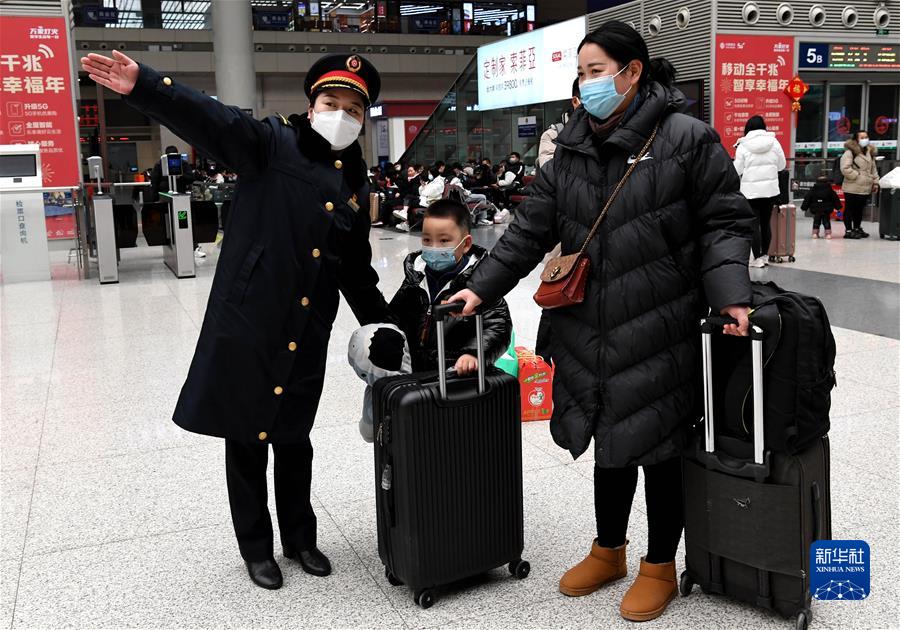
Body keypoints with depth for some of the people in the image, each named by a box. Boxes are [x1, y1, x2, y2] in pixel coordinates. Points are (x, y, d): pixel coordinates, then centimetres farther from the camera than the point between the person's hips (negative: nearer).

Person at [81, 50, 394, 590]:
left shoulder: (355, 185, 12)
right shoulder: (274, 143, -3)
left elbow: (357, 269, 19)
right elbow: (214, 122, -21)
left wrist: (387, 326, 19)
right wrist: (144, 85, -37)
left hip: (306, 336, 4)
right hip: (248, 323, -4)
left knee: (293, 441, 16)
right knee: (247, 441, 9)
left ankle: (300, 539, 35)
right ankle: (256, 547, 27)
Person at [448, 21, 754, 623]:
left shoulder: (688, 139, -7)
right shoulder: (572, 150, 8)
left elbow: (725, 222, -6)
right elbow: (531, 230, 9)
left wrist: (729, 295, -20)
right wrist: (482, 287, 3)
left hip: (659, 335, -5)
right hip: (590, 334, 5)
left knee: (657, 446, 9)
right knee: (610, 443, 19)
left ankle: (660, 567, 29)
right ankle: (609, 551, 39)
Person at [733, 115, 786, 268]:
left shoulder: (743, 145, -6)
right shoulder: (774, 142, 1)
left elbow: (737, 169, -5)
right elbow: (781, 165, 8)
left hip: (751, 190, -3)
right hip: (770, 188, 3)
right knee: (766, 222, 12)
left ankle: (757, 258, -2)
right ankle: (764, 255, 20)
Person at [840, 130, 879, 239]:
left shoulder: (870, 152, 15)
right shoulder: (850, 152, -11)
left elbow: (873, 169, 21)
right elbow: (845, 168, -19)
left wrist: (875, 182, 15)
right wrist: (857, 176, -15)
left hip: (865, 188, 7)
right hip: (853, 188, -7)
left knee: (859, 209, 16)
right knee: (850, 209, -1)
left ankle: (857, 228, 27)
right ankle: (848, 230, 5)